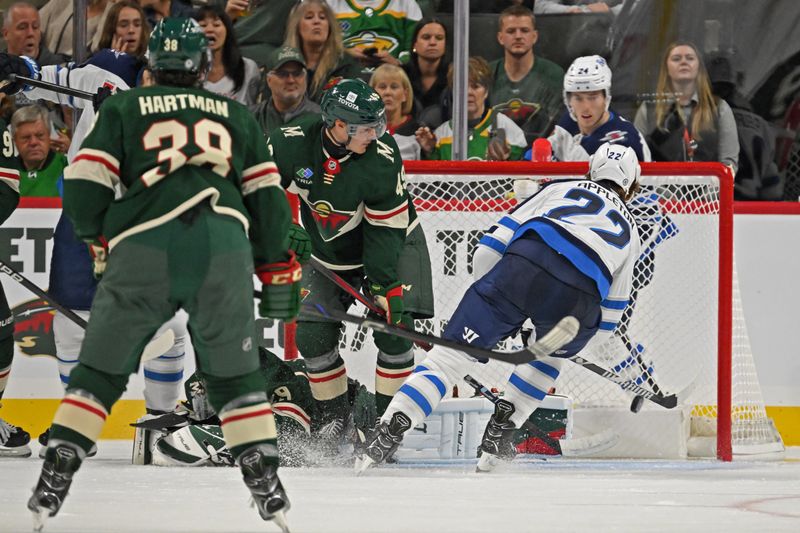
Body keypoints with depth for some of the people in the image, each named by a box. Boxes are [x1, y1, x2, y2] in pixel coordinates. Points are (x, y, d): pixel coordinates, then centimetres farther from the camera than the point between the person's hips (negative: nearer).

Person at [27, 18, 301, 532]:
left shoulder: (123, 108, 17)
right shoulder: (237, 116, 24)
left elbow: (84, 183, 8)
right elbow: (267, 197, 19)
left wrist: (98, 240, 25)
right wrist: (278, 270, 26)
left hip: (143, 247, -1)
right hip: (224, 248, 1)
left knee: (103, 368, 9)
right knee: (235, 372, 14)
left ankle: (54, 481, 1)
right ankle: (267, 484, 7)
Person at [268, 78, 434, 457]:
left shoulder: (383, 157, -29)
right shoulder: (293, 143, -25)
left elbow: (386, 228, -23)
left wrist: (384, 285, -25)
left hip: (391, 242, -2)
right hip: (328, 251, 2)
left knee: (393, 325, -16)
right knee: (312, 334, -5)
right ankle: (333, 416, 13)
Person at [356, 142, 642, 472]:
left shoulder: (561, 190, 33)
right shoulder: (629, 230, 37)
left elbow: (496, 241, 23)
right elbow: (609, 313, 38)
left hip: (525, 264, -1)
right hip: (578, 298, 1)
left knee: (454, 352, 2)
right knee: (551, 354, 33)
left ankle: (390, 431, -14)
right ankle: (498, 437, 23)